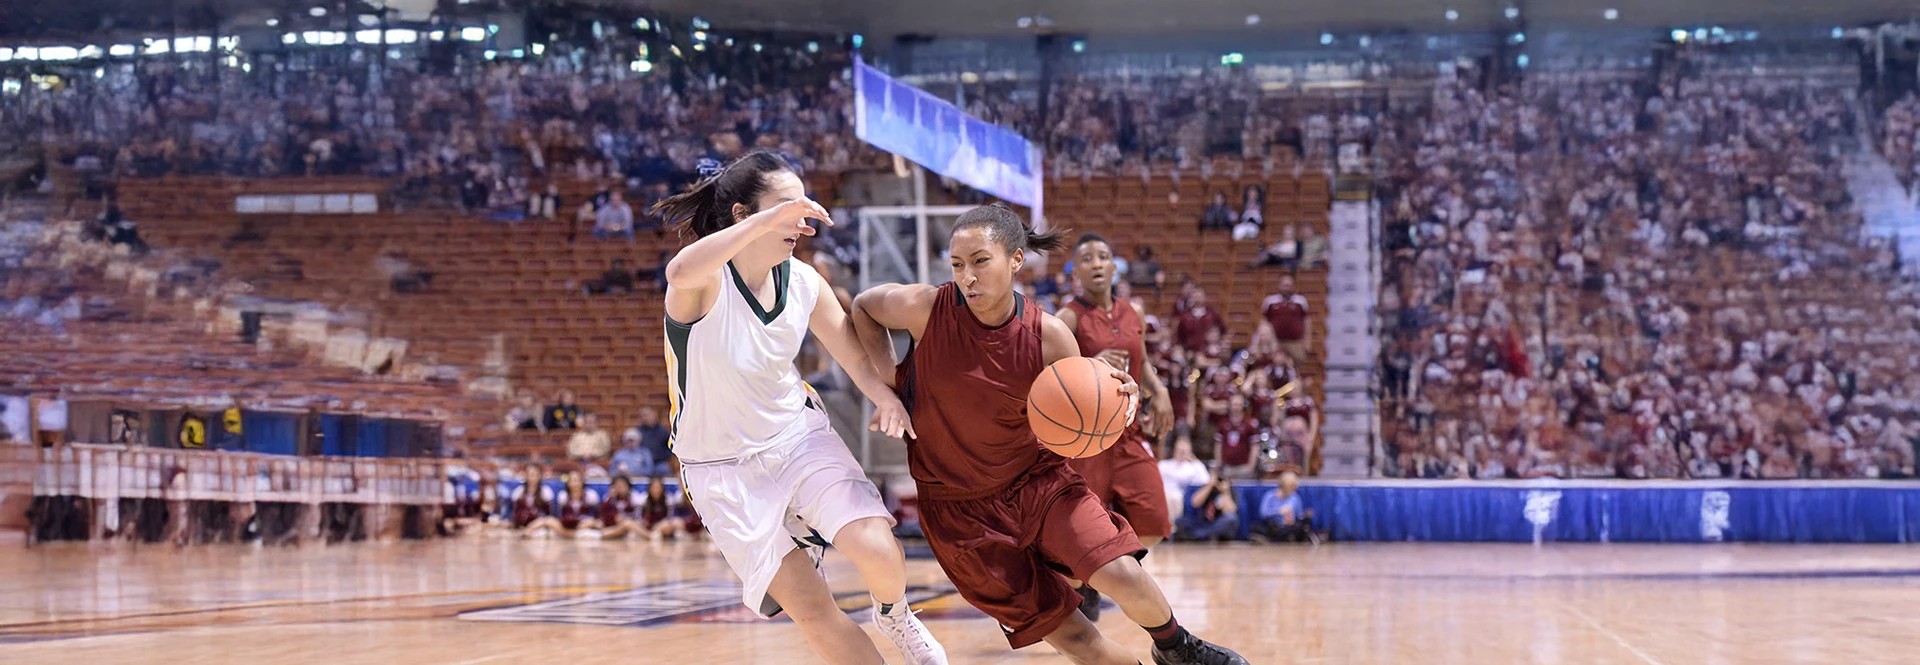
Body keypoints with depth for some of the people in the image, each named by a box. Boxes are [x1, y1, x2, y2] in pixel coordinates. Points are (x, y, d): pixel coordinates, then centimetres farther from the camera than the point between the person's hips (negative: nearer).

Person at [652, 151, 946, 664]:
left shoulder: (803, 282, -6)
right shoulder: (707, 282, -22)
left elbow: (856, 356, 5)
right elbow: (680, 273, -48)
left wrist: (886, 398, -16)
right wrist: (767, 220, -51)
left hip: (800, 436, 4)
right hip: (725, 466, -4)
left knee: (879, 552, -16)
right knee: (811, 611, -10)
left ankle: (894, 614, 16)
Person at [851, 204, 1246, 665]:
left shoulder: (1049, 337, -14)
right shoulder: (926, 309, -16)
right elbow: (862, 306, 5)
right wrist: (890, 385, -5)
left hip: (1038, 482, 0)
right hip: (960, 507, 0)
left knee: (1124, 578, -20)